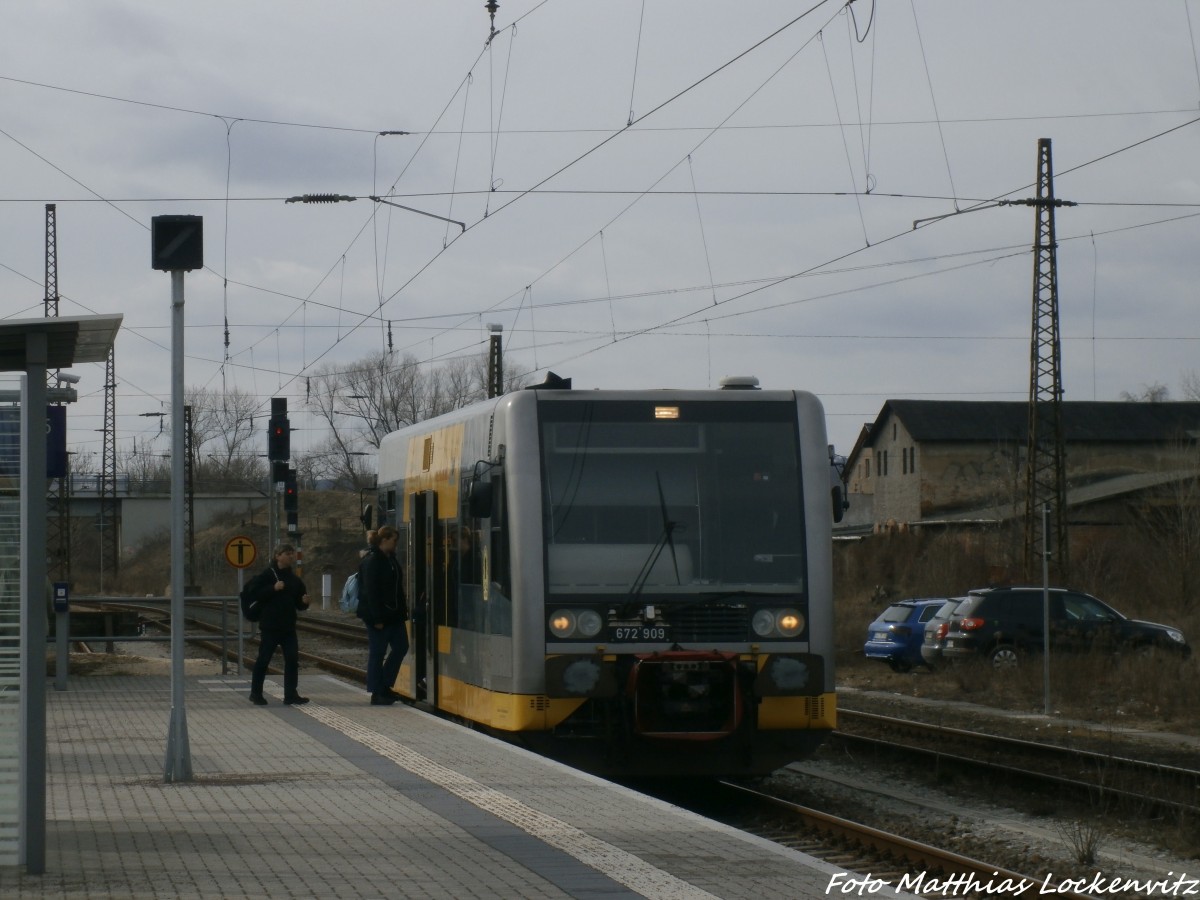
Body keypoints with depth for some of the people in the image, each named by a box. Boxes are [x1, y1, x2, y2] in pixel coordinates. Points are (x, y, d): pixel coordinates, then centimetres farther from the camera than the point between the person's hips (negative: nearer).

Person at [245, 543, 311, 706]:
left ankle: (291, 695, 5)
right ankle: (256, 693, 11)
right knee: (263, 660, 1)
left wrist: (304, 602, -5)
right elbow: (254, 592, -13)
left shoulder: (295, 579, 12)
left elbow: (299, 603, 18)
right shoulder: (267, 575, -5)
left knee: (292, 660, 0)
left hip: (289, 627, 5)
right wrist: (273, 588, -21)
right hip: (270, 626, -5)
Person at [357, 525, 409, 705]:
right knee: (377, 652, -1)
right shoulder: (372, 561, -15)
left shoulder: (391, 559, 12)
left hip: (393, 614, 9)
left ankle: (385, 687, 21)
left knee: (401, 647, 11)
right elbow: (370, 592, -18)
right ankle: (377, 693, 6)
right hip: (378, 616, -9)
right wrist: (377, 619, -20)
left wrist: (402, 610, 9)